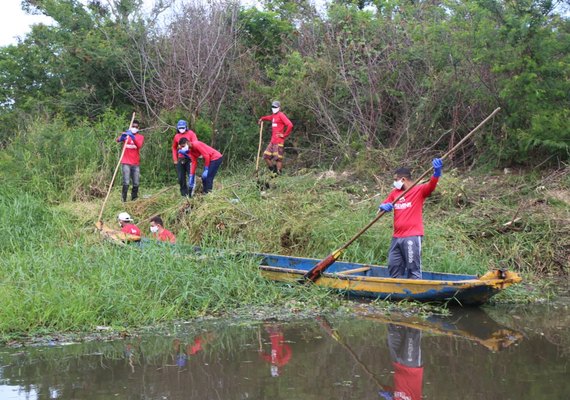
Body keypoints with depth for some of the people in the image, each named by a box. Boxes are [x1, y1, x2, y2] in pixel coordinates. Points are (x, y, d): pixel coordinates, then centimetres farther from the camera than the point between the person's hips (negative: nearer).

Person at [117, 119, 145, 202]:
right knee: (126, 183, -11)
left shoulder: (140, 137, 8)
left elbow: (139, 145, -14)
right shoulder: (126, 135, 6)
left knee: (136, 183, 3)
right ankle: (124, 200, -9)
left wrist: (133, 137, -30)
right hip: (126, 163, -2)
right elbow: (118, 140, -16)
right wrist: (122, 136, -39)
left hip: (136, 163, 2)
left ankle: (134, 199, 14)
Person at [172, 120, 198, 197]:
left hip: (189, 158, -4)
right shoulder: (176, 136, 10)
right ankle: (184, 193, 14)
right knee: (181, 178, 5)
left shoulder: (190, 133, -1)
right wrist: (175, 159, 13)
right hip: (180, 159, 4)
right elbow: (174, 148, 19)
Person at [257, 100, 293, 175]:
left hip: (279, 141, -9)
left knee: (278, 158, -8)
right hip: (272, 141, 9)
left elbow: (290, 125, -18)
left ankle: (278, 173, -3)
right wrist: (262, 118, 28)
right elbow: (268, 117, 46)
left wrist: (284, 135, -13)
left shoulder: (281, 115, -8)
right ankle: (273, 169, 16)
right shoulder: (273, 116, 18)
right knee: (266, 156, 6)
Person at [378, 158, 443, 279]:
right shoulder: (394, 193, 15)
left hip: (412, 237, -7)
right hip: (397, 237, 7)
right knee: (394, 267, 14)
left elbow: (431, 185, -20)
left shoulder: (419, 191, -3)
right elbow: (382, 205, 15)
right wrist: (384, 206, -10)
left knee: (413, 267, -6)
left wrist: (437, 172, -39)